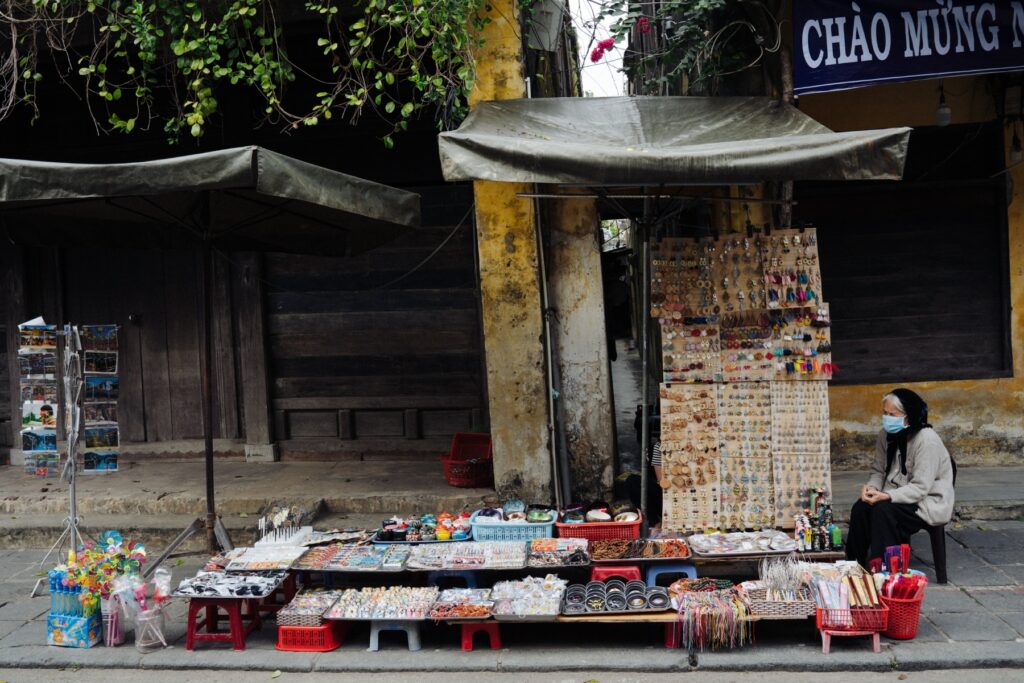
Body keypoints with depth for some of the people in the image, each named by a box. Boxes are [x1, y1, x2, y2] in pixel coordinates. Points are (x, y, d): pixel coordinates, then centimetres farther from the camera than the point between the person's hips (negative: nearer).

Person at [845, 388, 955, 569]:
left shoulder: (926, 439, -21)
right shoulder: (886, 435, 1)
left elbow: (921, 488, -24)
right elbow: (878, 471, 7)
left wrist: (887, 496, -34)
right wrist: (871, 487, -15)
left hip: (928, 503, -6)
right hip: (899, 497, 7)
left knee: (883, 510, -31)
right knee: (860, 507, -20)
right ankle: (856, 565, -12)